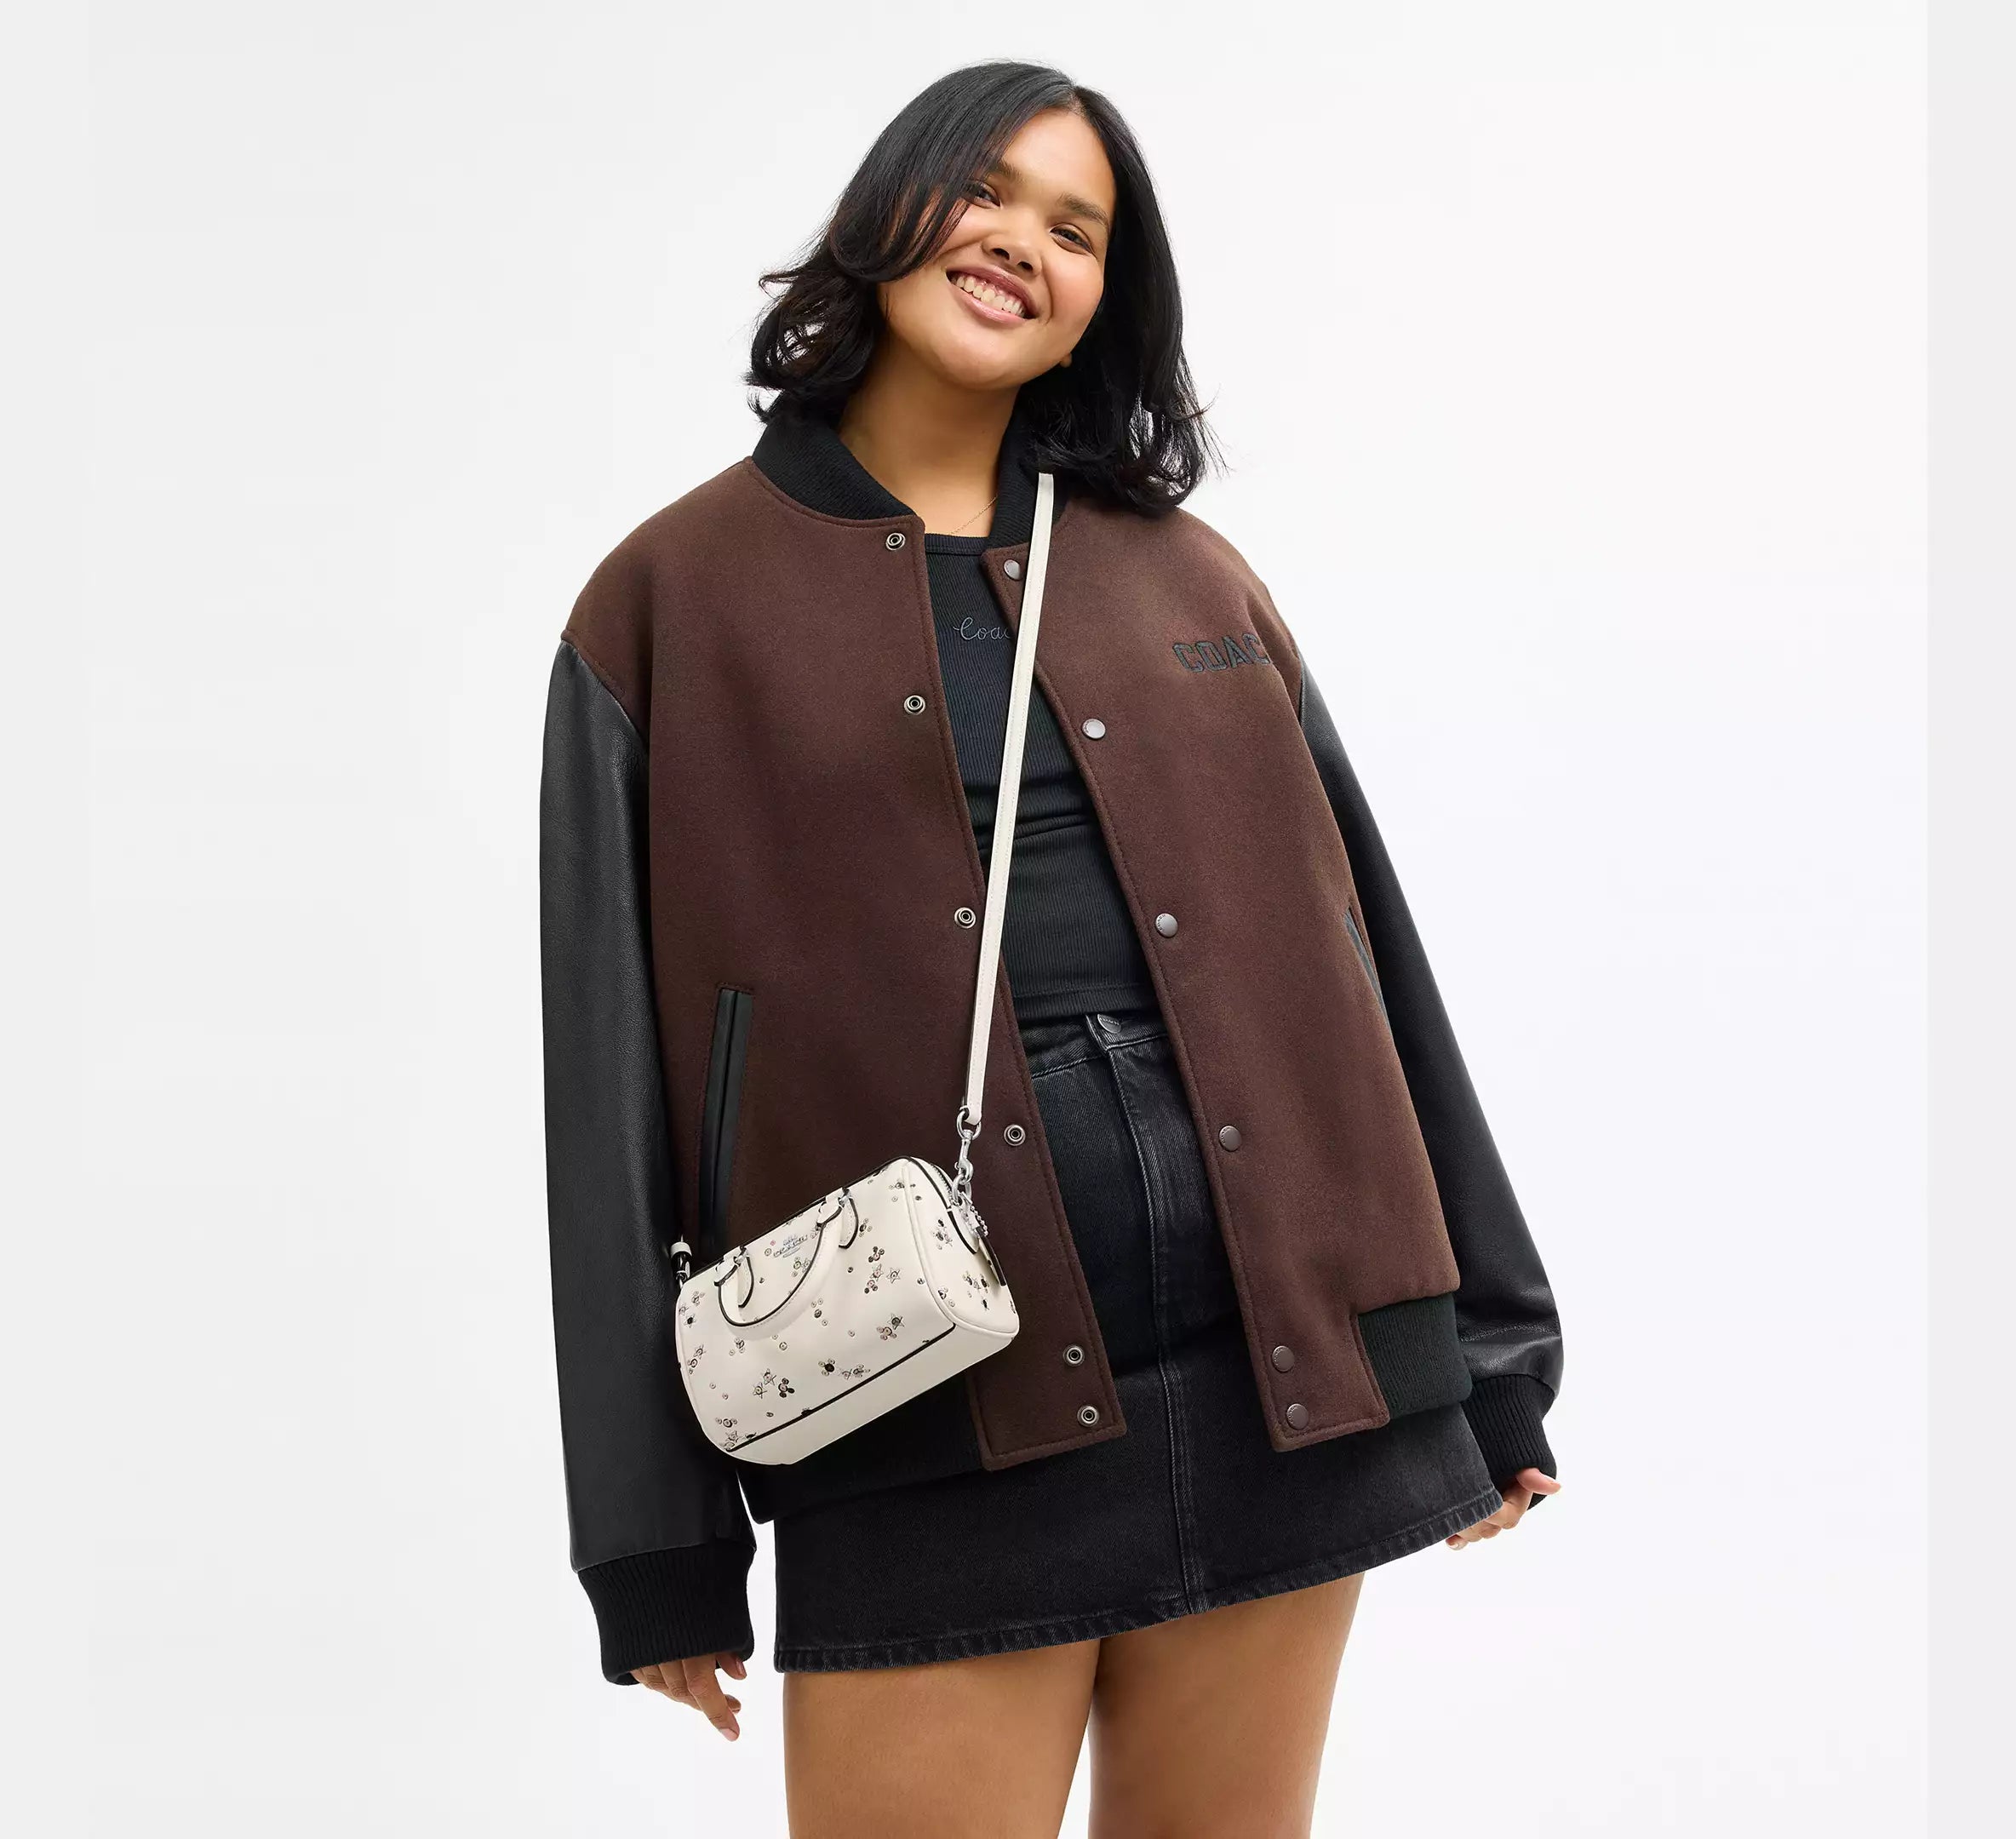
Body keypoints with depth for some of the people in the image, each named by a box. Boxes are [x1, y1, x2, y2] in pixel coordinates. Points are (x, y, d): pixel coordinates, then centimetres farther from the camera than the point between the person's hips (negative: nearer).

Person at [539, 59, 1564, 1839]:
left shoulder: (1189, 573, 13)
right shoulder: (678, 597, 5)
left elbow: (1362, 955, 14)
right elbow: (613, 1070, 2)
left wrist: (1492, 1351, 13)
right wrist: (656, 1540, -1)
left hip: (1278, 1358, 3)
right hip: (939, 1411, -3)